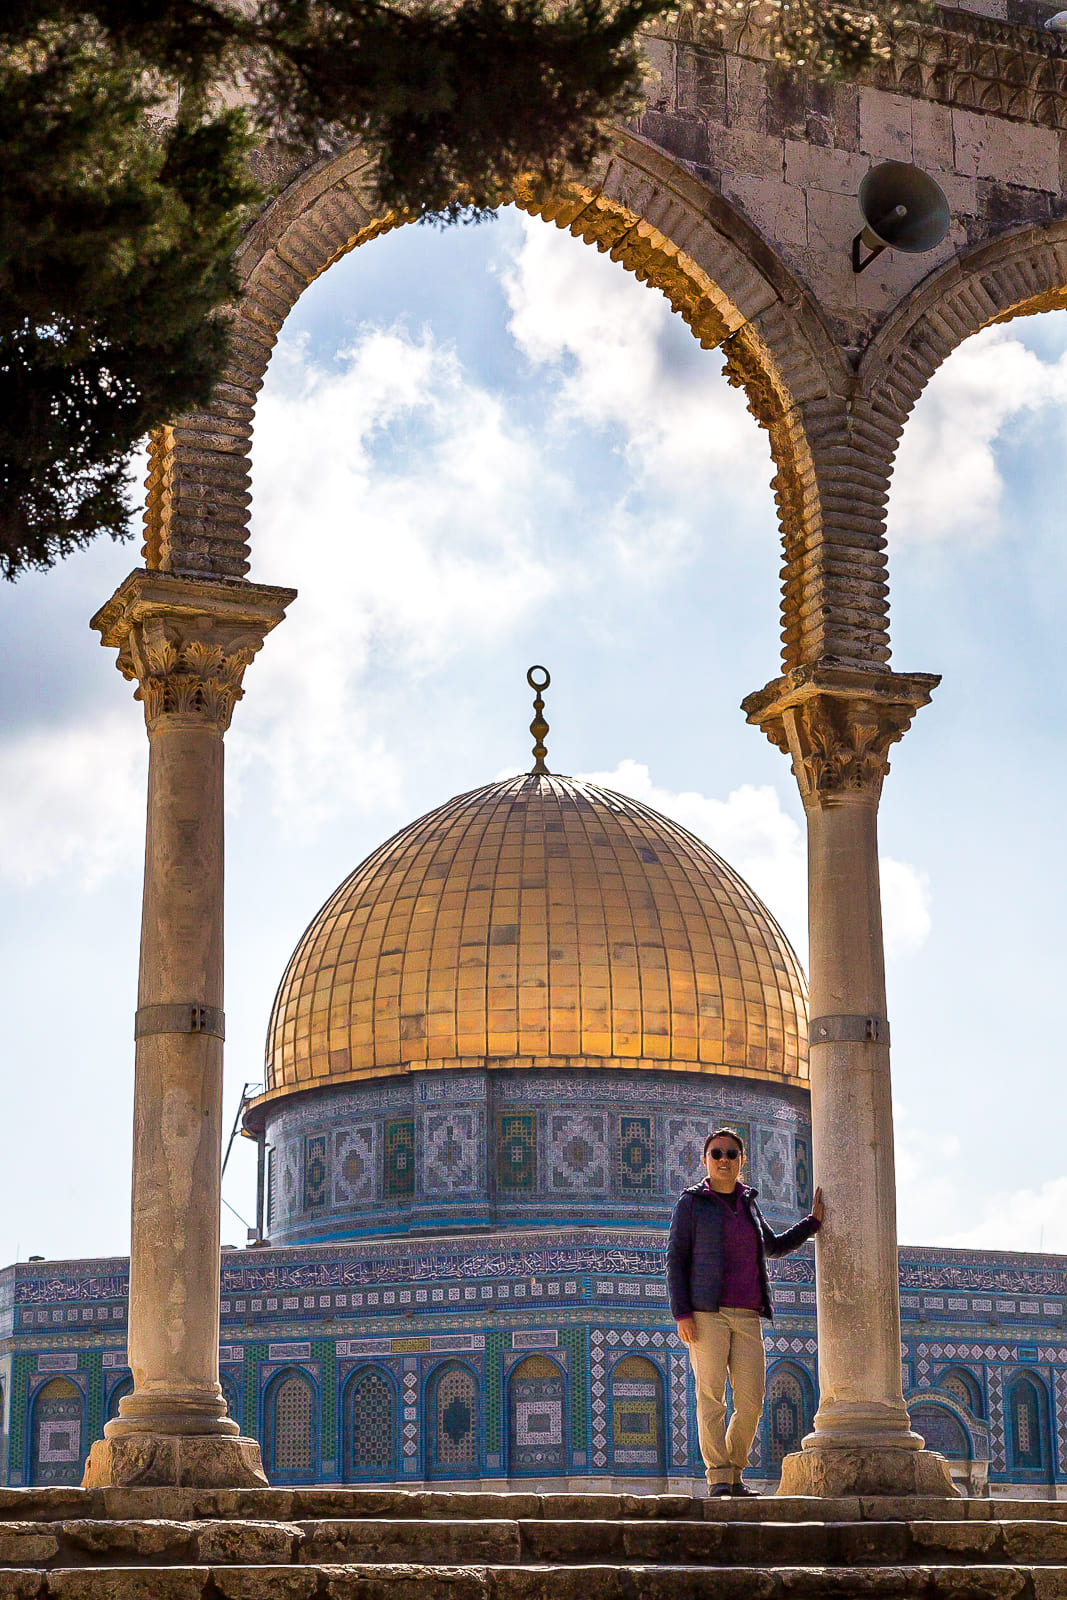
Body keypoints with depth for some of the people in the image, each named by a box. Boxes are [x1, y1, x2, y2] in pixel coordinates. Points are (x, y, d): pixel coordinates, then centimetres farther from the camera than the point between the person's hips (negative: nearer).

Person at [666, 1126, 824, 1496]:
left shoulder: (747, 1202, 18)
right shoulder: (691, 1202, 3)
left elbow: (774, 1246, 33)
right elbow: (675, 1260, -1)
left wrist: (813, 1221, 23)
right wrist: (681, 1314, -11)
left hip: (747, 1317, 5)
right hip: (706, 1314, -5)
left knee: (751, 1402, -2)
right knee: (711, 1396, -9)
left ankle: (734, 1474, 13)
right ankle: (718, 1479, -6)